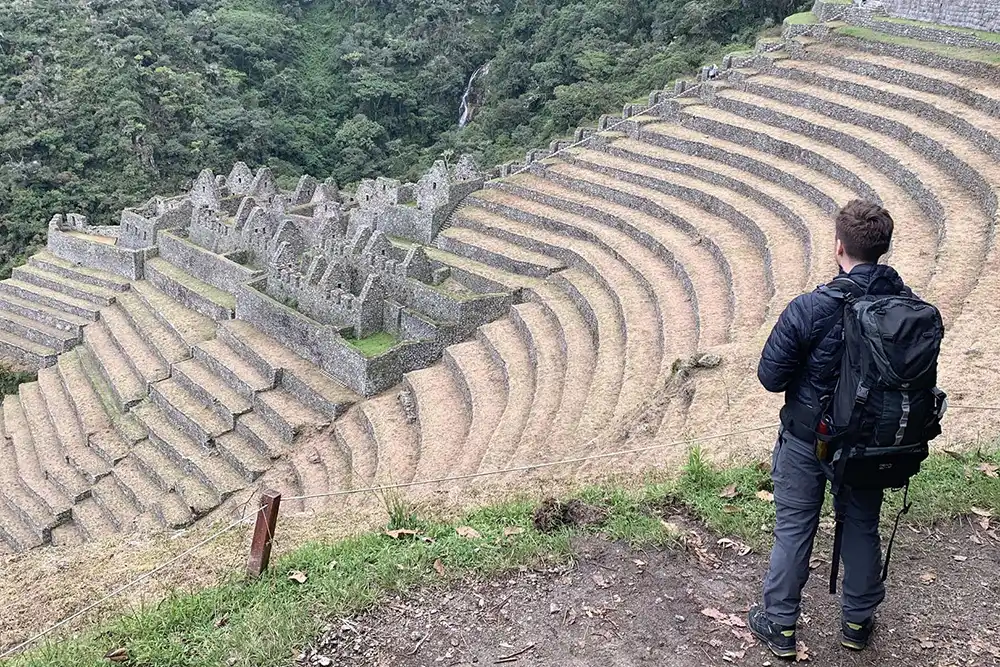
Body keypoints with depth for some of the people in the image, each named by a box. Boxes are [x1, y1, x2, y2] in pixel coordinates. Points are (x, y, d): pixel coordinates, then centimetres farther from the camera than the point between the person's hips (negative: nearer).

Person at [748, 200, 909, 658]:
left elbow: (770, 376, -17)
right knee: (862, 527, 21)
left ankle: (779, 625, 25)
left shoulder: (810, 308, -24)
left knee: (793, 528, 12)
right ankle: (858, 621, 38)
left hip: (807, 439, -3)